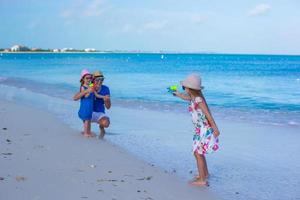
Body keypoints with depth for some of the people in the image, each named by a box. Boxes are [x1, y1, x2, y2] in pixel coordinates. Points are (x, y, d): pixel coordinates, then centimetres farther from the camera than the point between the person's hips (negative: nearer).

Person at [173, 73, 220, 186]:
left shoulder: (198, 100, -22)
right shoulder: (193, 98, 5)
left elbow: (208, 115, -23)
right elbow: (185, 97, 30)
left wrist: (215, 129, -23)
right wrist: (176, 93, 44)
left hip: (205, 130, -9)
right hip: (200, 130, 9)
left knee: (198, 154, -5)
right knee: (198, 153, 21)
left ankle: (202, 180, 0)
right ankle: (205, 173, 37)